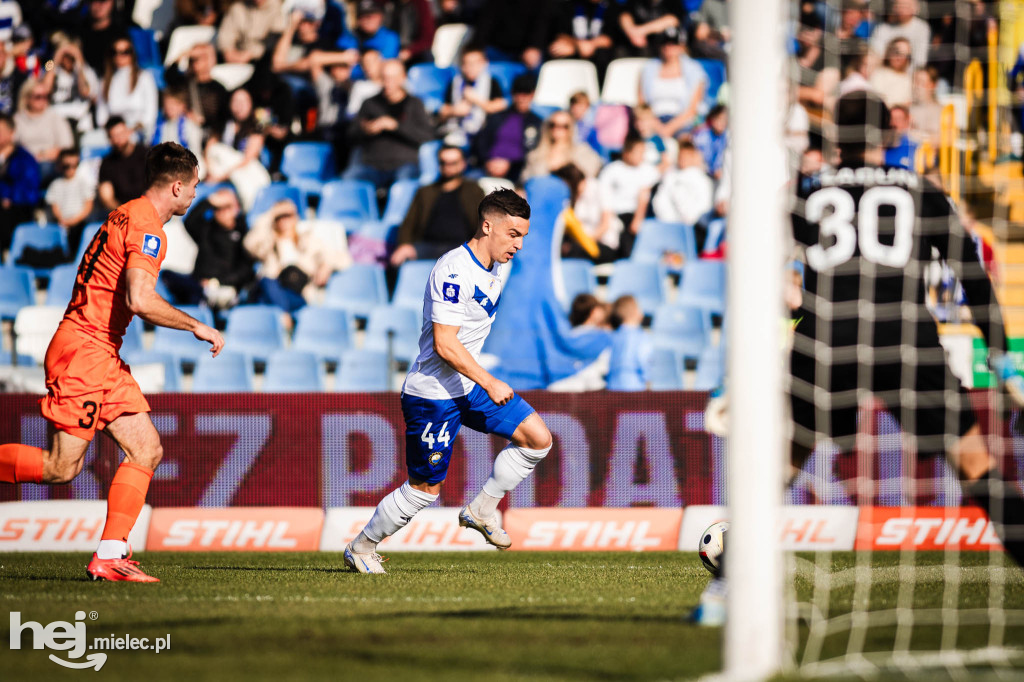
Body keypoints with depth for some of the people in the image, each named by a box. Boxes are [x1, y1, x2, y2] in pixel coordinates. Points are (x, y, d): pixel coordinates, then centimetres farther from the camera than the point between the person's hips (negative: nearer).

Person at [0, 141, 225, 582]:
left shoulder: (128, 216, 18)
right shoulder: (145, 226, -14)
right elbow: (140, 300, -25)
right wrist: (197, 327, -15)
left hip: (103, 356, 10)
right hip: (83, 351, -10)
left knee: (146, 451, 0)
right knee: (62, 466, -10)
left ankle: (110, 557, -4)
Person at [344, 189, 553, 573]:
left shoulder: (492, 268, 8)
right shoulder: (454, 271, -23)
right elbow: (445, 344, -27)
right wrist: (490, 384, -26)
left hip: (468, 386, 9)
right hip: (433, 394, -9)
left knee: (537, 438, -3)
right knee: (425, 489, -1)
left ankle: (481, 510, 9)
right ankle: (360, 549, 17)